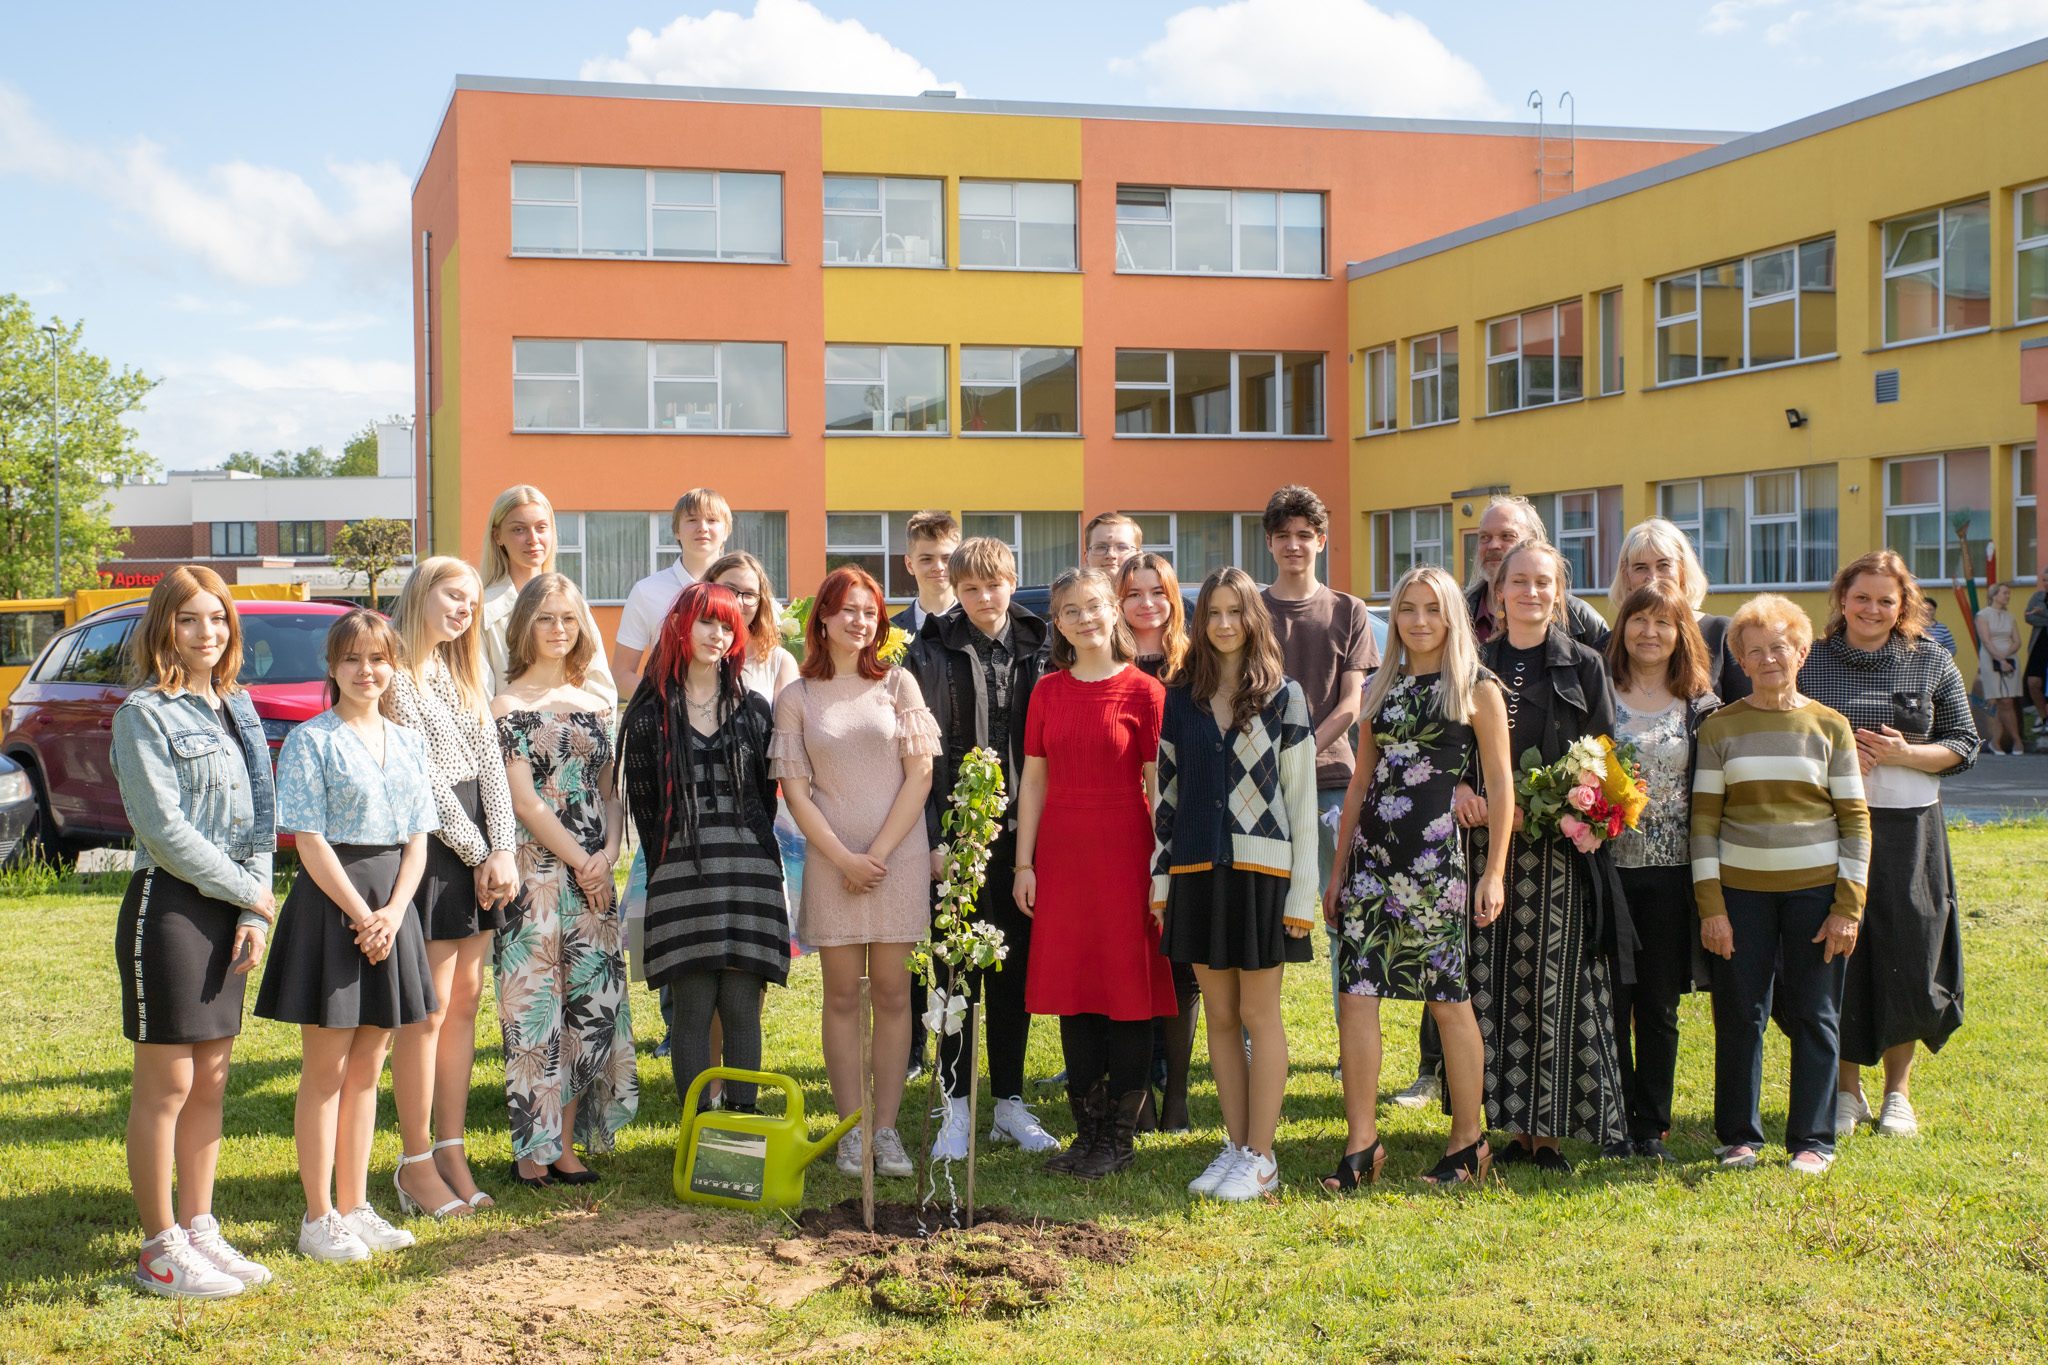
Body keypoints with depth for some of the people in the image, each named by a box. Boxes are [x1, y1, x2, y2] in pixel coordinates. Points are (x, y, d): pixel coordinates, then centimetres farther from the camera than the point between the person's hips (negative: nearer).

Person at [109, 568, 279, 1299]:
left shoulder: (236, 710, 13)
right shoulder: (144, 714, -8)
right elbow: (163, 828, -14)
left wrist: (253, 914, 1)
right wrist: (250, 894, -10)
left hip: (229, 911, 7)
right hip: (168, 908, -7)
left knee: (211, 1080, 12)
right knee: (167, 1086, -1)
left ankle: (199, 1229, 21)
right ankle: (161, 1250, 8)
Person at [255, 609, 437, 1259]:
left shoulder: (409, 743, 11)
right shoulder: (311, 741, -6)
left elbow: (418, 838, 9)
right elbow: (311, 841, -11)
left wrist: (394, 912, -6)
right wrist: (362, 917, -14)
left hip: (391, 908, 6)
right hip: (330, 905, -5)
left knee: (366, 1069, 11)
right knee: (326, 1070, 0)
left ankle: (355, 1206, 19)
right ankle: (318, 1218, 8)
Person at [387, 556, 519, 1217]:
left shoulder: (464, 675, 17)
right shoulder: (396, 675, -9)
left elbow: (491, 763, 9)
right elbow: (424, 777, -12)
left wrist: (503, 850, -3)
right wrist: (479, 854, -10)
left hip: (477, 850, 8)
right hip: (428, 846, -8)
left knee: (465, 999, 9)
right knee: (428, 1009, -4)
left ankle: (451, 1152, 17)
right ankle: (417, 1166, 4)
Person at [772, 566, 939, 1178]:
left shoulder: (898, 683, 5)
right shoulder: (796, 698, 5)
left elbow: (920, 774, 1)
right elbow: (795, 790, 1)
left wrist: (878, 852, -7)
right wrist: (845, 858, -9)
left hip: (899, 855, 0)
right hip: (831, 860, 0)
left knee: (892, 994, 2)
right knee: (842, 996, 3)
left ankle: (886, 1129, 9)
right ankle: (851, 1131, 9)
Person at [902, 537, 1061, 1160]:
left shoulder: (1036, 651, 7)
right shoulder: (932, 654, -1)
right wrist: (932, 839, -12)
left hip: (1020, 832, 3)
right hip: (955, 833, -2)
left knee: (1015, 968, 9)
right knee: (956, 971, 2)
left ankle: (1010, 1102, 19)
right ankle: (956, 1107, 10)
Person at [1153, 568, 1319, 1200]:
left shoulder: (1283, 696, 0)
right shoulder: (1180, 698, 9)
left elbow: (1302, 795, -2)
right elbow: (1166, 791, 12)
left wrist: (1303, 890, -7)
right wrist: (1161, 876, 7)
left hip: (1261, 867, -3)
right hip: (1198, 868, 3)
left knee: (1259, 1016, 1)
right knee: (1221, 1016, 9)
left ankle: (1261, 1157, 8)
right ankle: (1235, 1146, 18)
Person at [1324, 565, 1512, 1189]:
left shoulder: (1478, 690, 2)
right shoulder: (1382, 689, 15)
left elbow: (1500, 785, 0)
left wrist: (1494, 872, -7)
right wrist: (1339, 868, 15)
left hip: (1439, 857, -5)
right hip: (1373, 852, 5)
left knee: (1449, 1000, 2)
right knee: (1355, 994, -3)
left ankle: (1469, 1140, 16)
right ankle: (1361, 1144, 3)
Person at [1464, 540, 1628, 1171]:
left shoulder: (1583, 666, 6)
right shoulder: (1476, 664, 12)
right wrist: (1458, 789, -10)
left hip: (1558, 851, -2)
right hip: (1488, 847, 2)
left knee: (1554, 988, -3)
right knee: (1495, 987, 1)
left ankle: (1547, 1131, 4)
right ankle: (1512, 1124, 9)